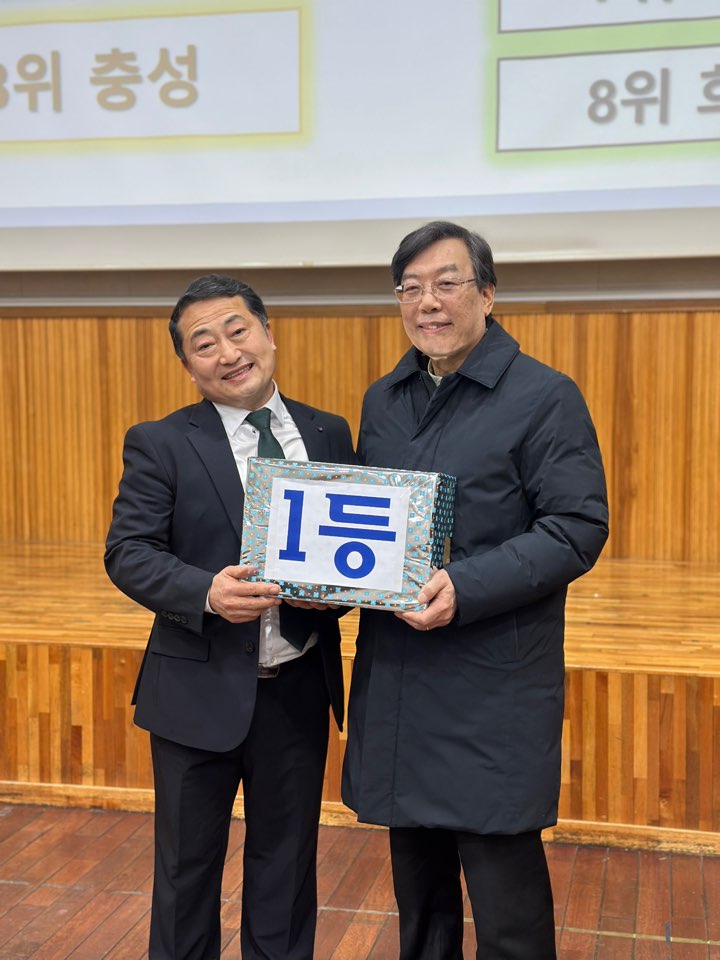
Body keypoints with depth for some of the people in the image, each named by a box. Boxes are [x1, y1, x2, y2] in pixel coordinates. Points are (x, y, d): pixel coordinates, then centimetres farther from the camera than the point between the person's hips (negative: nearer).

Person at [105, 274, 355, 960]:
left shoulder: (329, 434, 4)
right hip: (201, 691, -2)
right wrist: (206, 592, -27)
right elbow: (127, 552, -10)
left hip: (300, 689, 3)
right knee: (187, 868, 14)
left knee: (287, 863, 18)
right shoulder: (160, 445, -6)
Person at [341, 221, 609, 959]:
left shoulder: (546, 397, -7)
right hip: (394, 675, 6)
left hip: (494, 689, -5)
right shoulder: (382, 400, 11)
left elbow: (577, 530, -12)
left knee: (503, 886, 3)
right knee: (416, 875, 19)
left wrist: (466, 589, -23)